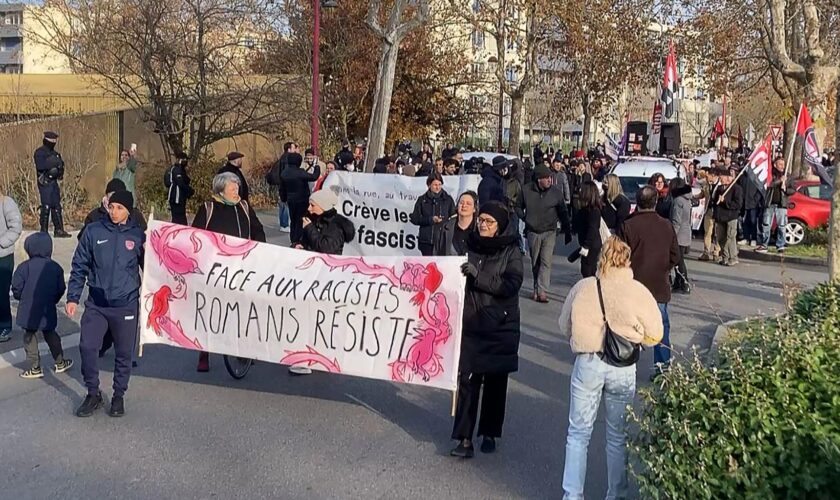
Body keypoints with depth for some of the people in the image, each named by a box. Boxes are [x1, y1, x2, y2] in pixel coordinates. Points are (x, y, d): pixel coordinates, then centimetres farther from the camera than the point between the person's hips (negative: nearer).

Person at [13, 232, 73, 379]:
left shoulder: (25, 267, -12)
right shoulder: (56, 267, -2)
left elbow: (16, 288, -12)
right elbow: (61, 289, 2)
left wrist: (22, 298, 9)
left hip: (28, 311, -3)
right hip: (48, 311, 3)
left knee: (30, 338, 9)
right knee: (50, 335, 19)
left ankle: (35, 368, 10)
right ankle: (60, 363, 26)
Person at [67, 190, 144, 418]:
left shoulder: (137, 235, -1)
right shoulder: (93, 231, 0)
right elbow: (79, 266, 4)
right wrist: (73, 297, -2)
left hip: (126, 305, 0)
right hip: (96, 304, 0)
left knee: (124, 353, 7)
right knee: (87, 347, -5)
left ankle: (119, 396, 25)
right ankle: (93, 394, 15)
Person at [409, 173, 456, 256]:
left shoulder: (448, 199, 7)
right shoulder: (422, 200, 7)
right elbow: (415, 219, 2)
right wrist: (431, 220, -12)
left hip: (443, 240, 0)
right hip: (426, 240, 1)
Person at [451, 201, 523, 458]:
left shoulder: (511, 251, -2)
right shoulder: (469, 245, 5)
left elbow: (511, 285, -15)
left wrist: (477, 276, -23)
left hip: (501, 328, -1)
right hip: (471, 324, 1)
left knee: (495, 381, 9)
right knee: (467, 380, -6)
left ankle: (489, 434, 25)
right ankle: (464, 438, -3)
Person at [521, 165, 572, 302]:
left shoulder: (555, 192, -6)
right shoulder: (526, 191, -7)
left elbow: (563, 213, 2)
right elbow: (519, 208, 7)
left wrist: (568, 232, 4)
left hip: (549, 232, -1)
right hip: (533, 232, 1)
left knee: (546, 261, -12)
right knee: (535, 263, 11)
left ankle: (542, 291, -14)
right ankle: (537, 289, 24)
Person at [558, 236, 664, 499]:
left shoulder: (582, 287, -3)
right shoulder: (638, 291, -8)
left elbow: (565, 326, 8)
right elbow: (654, 335, -1)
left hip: (587, 364, 1)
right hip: (623, 369, 0)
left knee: (578, 433, 12)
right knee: (618, 436, 15)